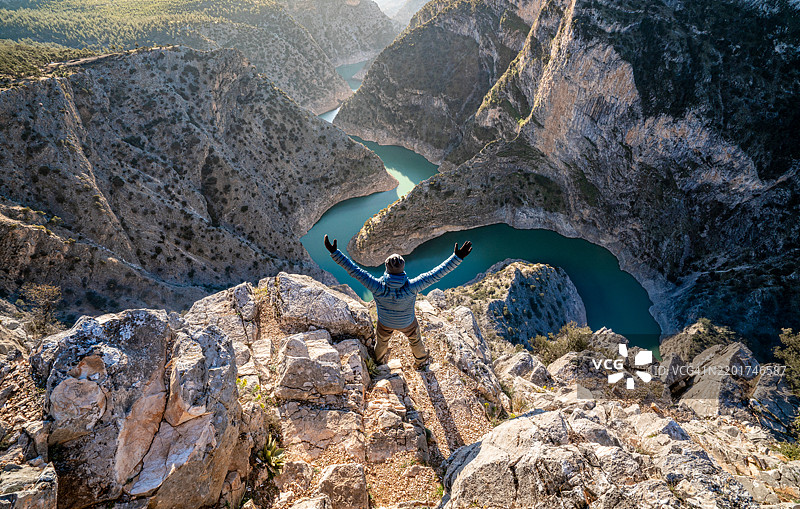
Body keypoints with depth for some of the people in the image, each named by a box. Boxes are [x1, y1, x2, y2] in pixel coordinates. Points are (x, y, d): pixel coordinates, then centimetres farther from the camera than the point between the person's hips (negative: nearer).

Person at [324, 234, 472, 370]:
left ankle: (379, 361, 67)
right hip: (407, 323, -1)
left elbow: (354, 270, -40)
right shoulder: (411, 287, -42)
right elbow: (436, 274, -41)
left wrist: (335, 253, -37)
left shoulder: (378, 287, -41)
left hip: (385, 322, 1)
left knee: (381, 340, 35)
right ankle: (421, 362, 63)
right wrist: (457, 258, -41)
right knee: (415, 340, 33)